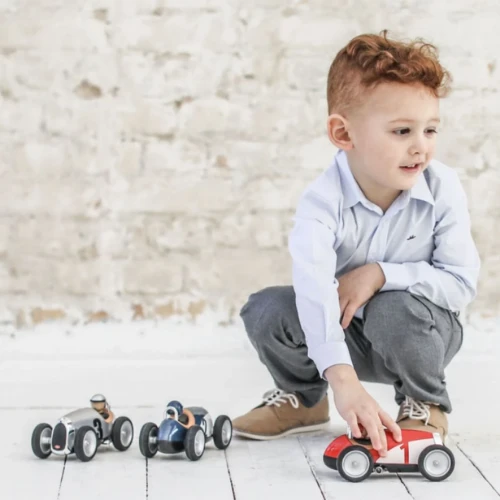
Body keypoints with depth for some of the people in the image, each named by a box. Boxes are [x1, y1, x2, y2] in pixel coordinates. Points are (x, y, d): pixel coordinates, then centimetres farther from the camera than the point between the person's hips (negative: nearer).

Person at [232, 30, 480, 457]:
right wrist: (343, 380, -56)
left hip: (419, 331, -1)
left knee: (398, 309, -34)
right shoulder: (323, 201, -27)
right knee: (266, 310, -22)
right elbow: (314, 287, -43)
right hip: (341, 331, 1)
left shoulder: (443, 189, -21)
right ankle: (302, 397, 9)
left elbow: (462, 283, -20)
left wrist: (381, 273, -31)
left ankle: (425, 404, -2)